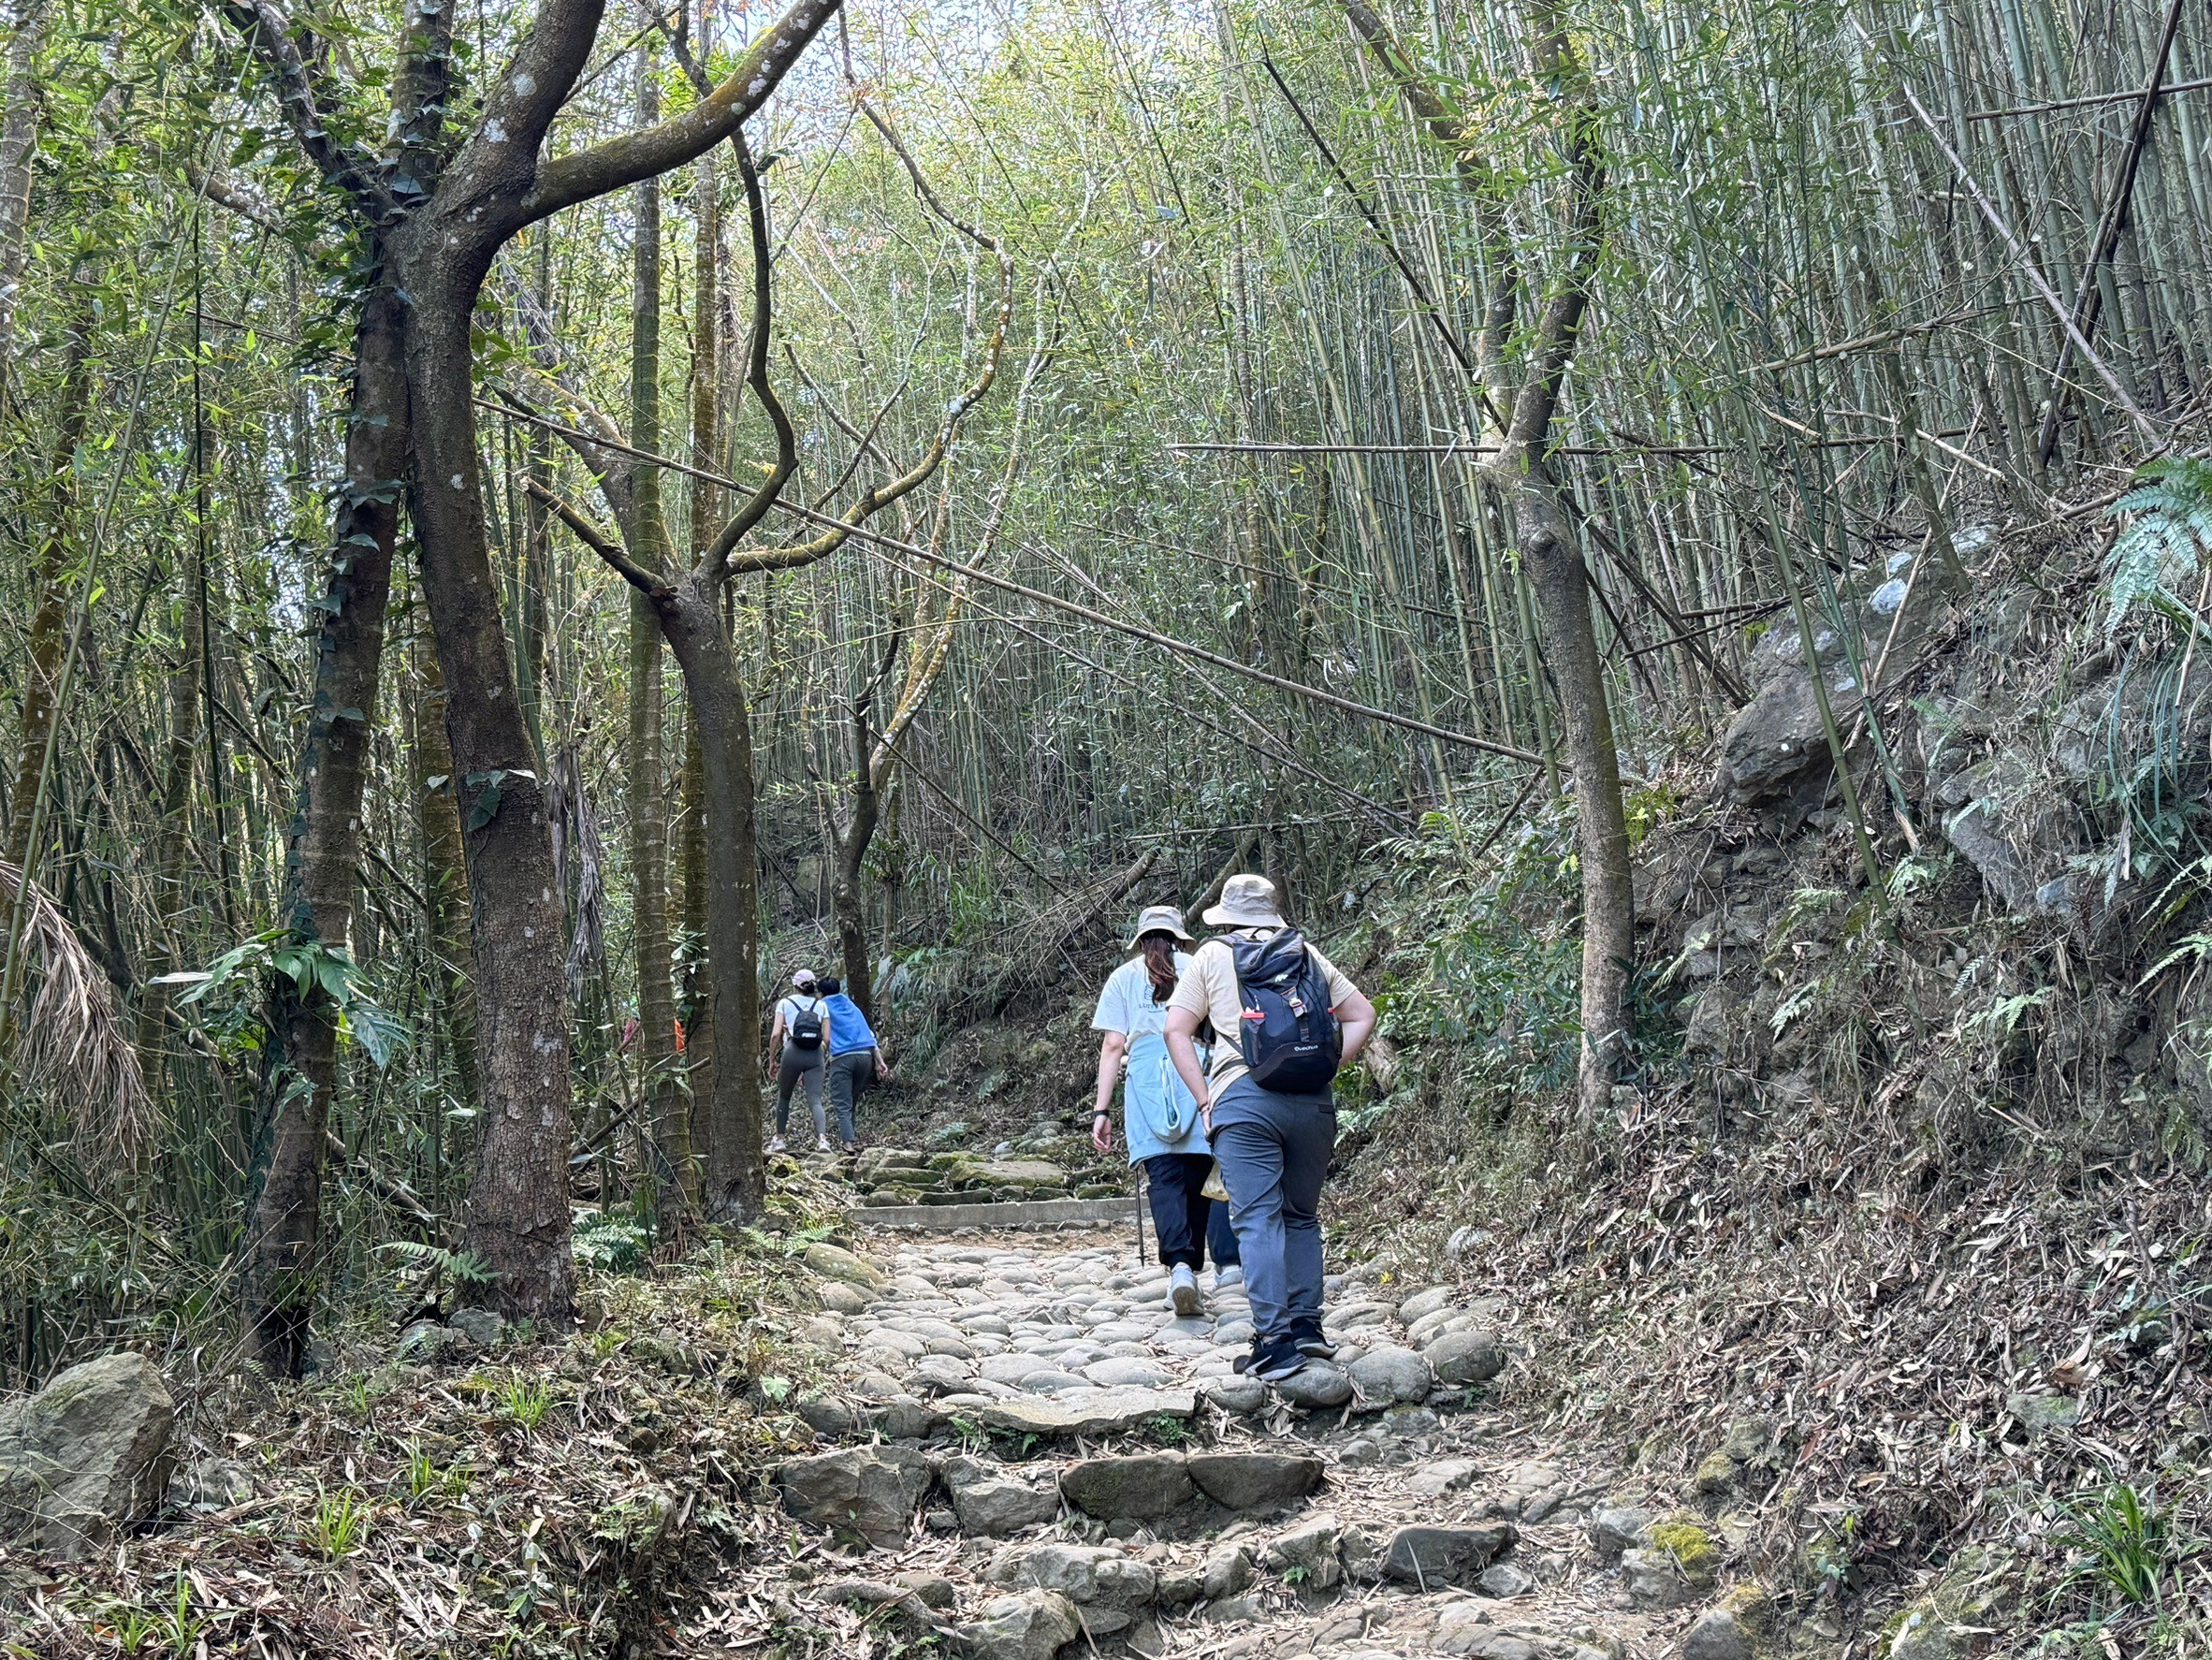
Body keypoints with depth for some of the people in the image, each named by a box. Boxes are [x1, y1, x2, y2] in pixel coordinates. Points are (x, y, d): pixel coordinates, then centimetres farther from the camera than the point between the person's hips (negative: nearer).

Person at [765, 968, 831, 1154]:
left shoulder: (785, 1003, 9)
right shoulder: (821, 1006, 14)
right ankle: (822, 1138, -28)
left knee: (784, 1096, 20)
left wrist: (772, 1061, 8)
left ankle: (779, 1139, 23)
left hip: (793, 1054, -1)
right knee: (815, 1100, -5)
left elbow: (775, 1034, 0)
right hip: (815, 1055, 1)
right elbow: (827, 1039, 7)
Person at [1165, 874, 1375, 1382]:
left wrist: (1204, 1098, 5)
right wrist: (1324, 1068, 12)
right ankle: (1307, 1325, 13)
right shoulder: (1308, 954, 17)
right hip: (1312, 1101, 3)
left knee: (1257, 1219, -4)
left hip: (1242, 1096, -3)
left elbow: (1176, 1030, 5)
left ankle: (1275, 1341, -11)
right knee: (1302, 1215, 16)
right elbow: (1362, 1014, 14)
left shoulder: (1212, 955, 12)